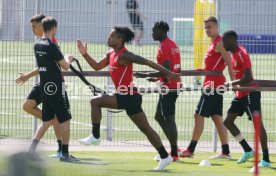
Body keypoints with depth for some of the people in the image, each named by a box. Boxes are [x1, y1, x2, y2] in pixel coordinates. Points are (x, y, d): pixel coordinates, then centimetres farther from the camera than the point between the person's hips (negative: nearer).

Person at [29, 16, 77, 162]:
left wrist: (63, 59, 22)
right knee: (65, 120, 1)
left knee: (47, 120, 14)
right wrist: (67, 59, 9)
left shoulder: (37, 46, 7)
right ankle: (65, 153, 3)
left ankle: (33, 146, 1)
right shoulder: (52, 46, -17)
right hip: (56, 87, -8)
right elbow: (65, 66, -12)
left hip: (44, 87, 8)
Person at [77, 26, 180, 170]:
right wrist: (85, 54, 9)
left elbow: (147, 62, -15)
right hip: (129, 97, 10)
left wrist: (167, 72, -18)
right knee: (145, 128, 11)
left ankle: (95, 136, -4)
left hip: (129, 97, -10)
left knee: (96, 102, -10)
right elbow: (97, 66, 22)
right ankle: (164, 157, 14)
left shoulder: (124, 55, -13)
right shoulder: (111, 54, 14)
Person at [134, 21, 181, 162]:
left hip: (168, 87, -10)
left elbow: (166, 70, -23)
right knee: (159, 116, 16)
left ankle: (174, 153, -5)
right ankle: (174, 148, 14)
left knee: (169, 119, -7)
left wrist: (146, 75, -18)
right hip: (174, 84, 10)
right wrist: (158, 78, 22)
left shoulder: (164, 47, -15)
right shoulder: (172, 45, 15)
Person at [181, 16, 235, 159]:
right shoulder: (213, 44, 17)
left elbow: (229, 63, -17)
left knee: (199, 115, -8)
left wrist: (233, 82, -22)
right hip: (216, 86, 10)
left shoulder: (219, 43, -11)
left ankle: (190, 150, -8)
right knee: (217, 118, 8)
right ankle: (225, 151, 8)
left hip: (213, 85, -10)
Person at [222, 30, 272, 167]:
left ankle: (266, 159, -17)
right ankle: (248, 150, 21)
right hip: (241, 94, 11)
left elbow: (247, 78, -25)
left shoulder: (241, 54, -19)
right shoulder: (234, 53, 10)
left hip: (250, 93, -11)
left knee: (257, 123, -14)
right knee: (228, 122, 12)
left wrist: (230, 84, -19)